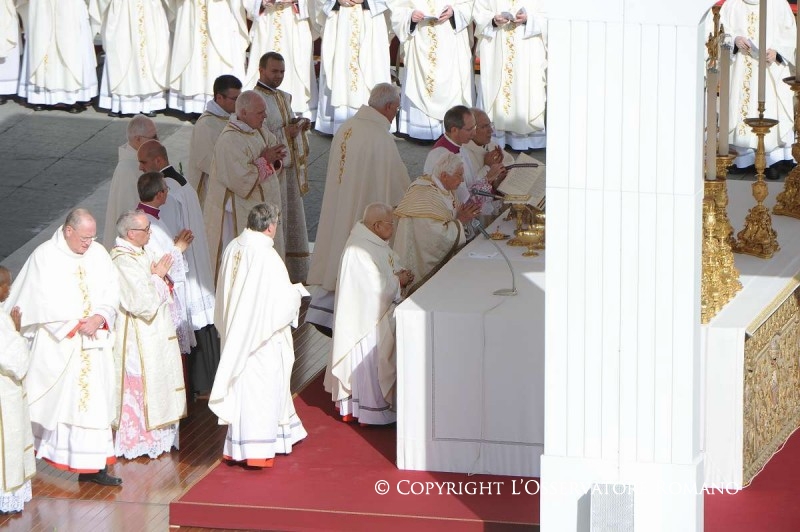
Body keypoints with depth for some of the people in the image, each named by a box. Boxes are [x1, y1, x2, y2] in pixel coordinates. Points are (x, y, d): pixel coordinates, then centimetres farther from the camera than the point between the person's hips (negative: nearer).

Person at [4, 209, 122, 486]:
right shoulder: (45, 256, -7)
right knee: (54, 400, 1)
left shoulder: (98, 253, 6)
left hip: (93, 344, 4)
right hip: (57, 344, -4)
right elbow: (45, 300, -11)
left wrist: (99, 317, -14)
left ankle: (93, 466, 2)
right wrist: (75, 325, -14)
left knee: (94, 399, 1)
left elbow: (111, 289, 3)